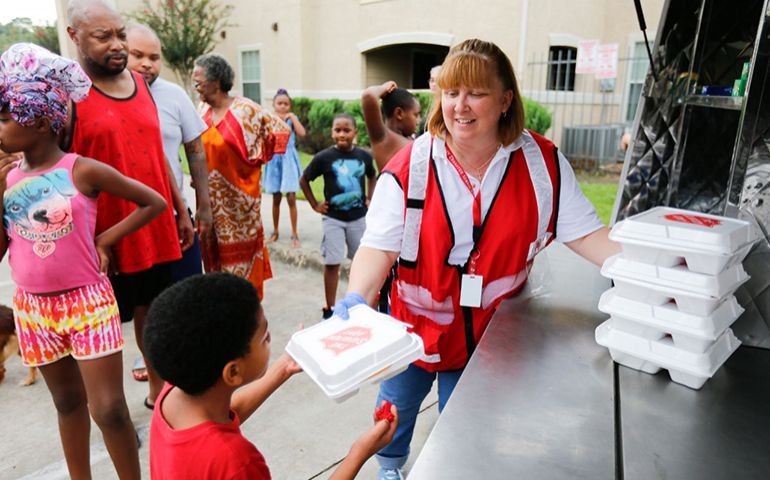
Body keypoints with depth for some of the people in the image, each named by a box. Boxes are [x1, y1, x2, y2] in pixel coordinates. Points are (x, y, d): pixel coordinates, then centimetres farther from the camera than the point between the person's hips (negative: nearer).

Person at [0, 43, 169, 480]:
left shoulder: (83, 171, -11)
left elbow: (155, 202, -6)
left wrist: (106, 239, -9)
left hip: (87, 302, -4)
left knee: (108, 408, -2)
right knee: (68, 402, 19)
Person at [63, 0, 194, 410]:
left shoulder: (139, 84, 10)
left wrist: (180, 212, 14)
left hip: (156, 230, 6)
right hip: (105, 237, -5)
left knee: (152, 313, 17)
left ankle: (157, 392, 34)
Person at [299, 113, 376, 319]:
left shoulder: (364, 156, -2)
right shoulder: (324, 157, -9)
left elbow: (372, 177, 18)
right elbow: (303, 180, 3)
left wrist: (369, 198, 8)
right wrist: (315, 205, -1)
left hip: (359, 217, 3)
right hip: (333, 219, -2)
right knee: (332, 263, 1)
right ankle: (329, 308, 14)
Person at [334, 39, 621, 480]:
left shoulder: (542, 163, -11)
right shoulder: (410, 167, -18)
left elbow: (586, 233, -8)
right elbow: (380, 247, -19)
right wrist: (356, 302, -34)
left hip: (490, 332, 1)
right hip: (417, 325, 0)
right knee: (395, 413, 23)